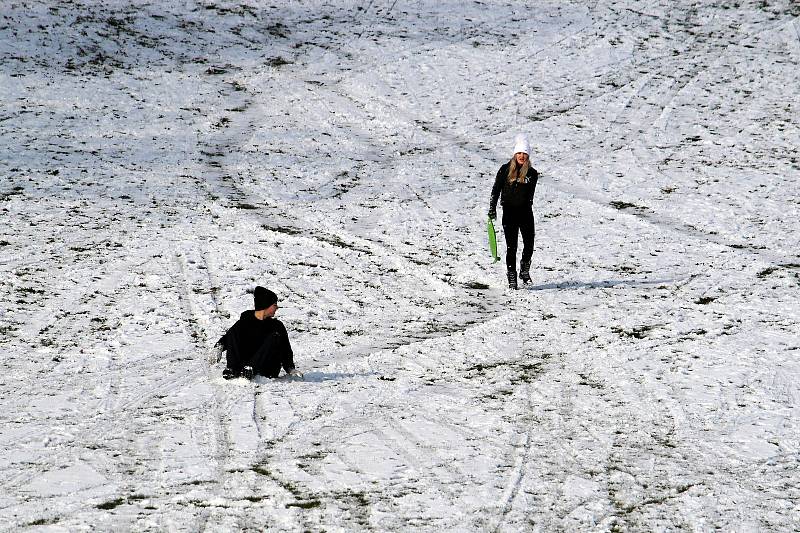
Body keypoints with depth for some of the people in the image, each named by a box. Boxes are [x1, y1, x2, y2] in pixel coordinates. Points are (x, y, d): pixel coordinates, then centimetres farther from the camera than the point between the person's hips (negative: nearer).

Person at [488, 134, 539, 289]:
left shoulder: (532, 173, 4)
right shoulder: (505, 170, 0)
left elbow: (530, 194, 11)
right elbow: (496, 189, 3)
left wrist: (528, 207, 11)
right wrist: (492, 209, -2)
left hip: (525, 211, 1)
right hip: (509, 212, -1)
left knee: (529, 244, -4)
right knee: (511, 247, -1)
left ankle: (525, 270, 21)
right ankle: (511, 278, 5)